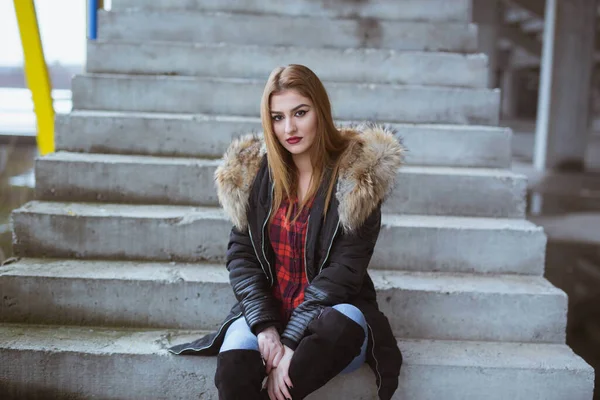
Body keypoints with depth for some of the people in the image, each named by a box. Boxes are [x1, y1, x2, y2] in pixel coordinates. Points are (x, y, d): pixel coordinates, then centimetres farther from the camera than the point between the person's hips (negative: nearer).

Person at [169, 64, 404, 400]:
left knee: (346, 322, -37)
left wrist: (291, 342, -21)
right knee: (234, 366, -30)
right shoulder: (254, 172, 4)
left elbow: (344, 269, -13)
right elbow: (241, 255, 1)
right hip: (266, 312, 2)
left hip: (328, 315, -2)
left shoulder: (358, 175, -8)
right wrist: (264, 327, -15)